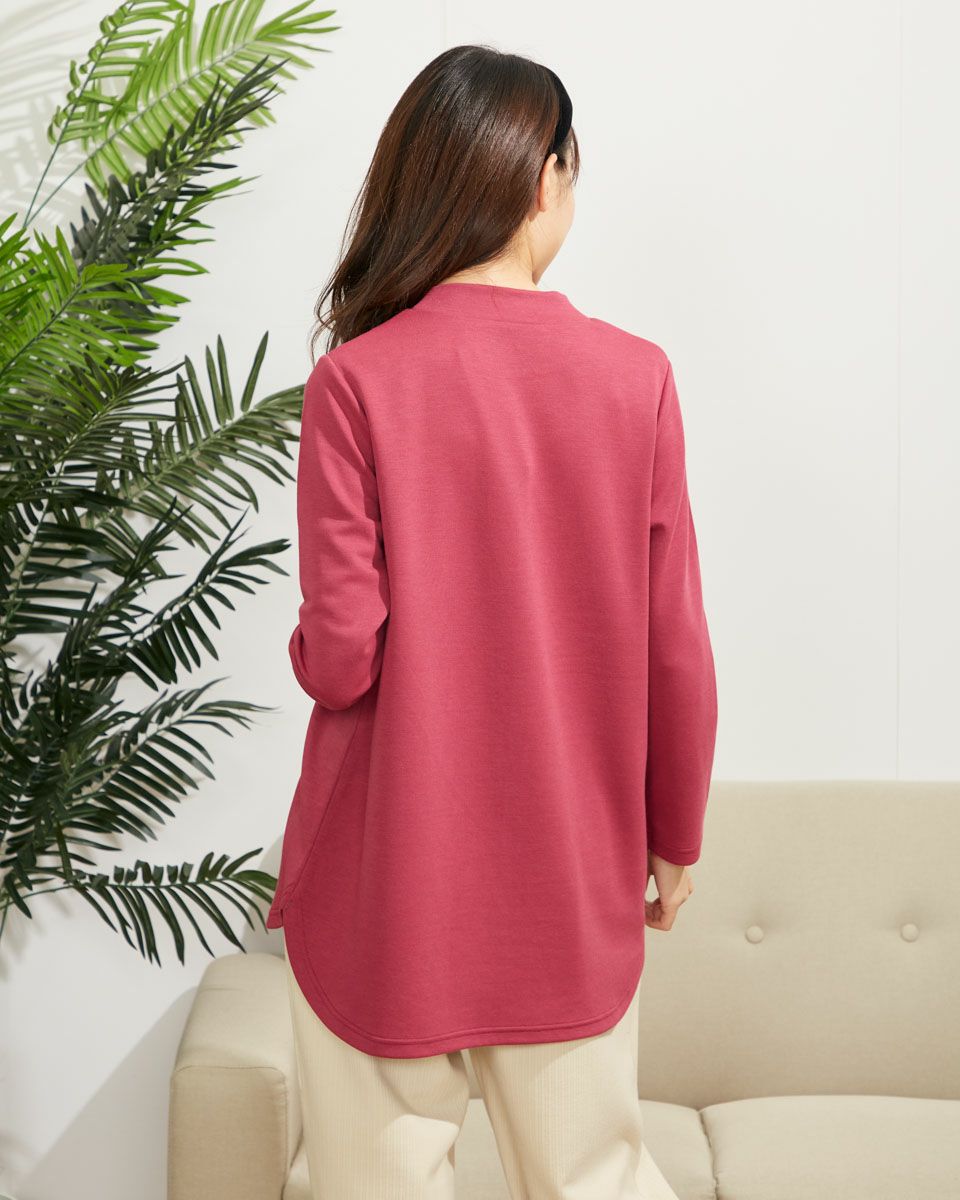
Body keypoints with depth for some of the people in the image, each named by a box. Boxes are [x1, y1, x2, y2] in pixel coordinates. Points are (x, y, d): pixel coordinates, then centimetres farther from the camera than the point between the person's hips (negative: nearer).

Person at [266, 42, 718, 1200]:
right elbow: (676, 649, -4)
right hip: (574, 871, 2)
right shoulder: (634, 377, -7)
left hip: (391, 872, -2)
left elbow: (342, 657, -16)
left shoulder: (356, 380, -13)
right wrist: (676, 834, 11)